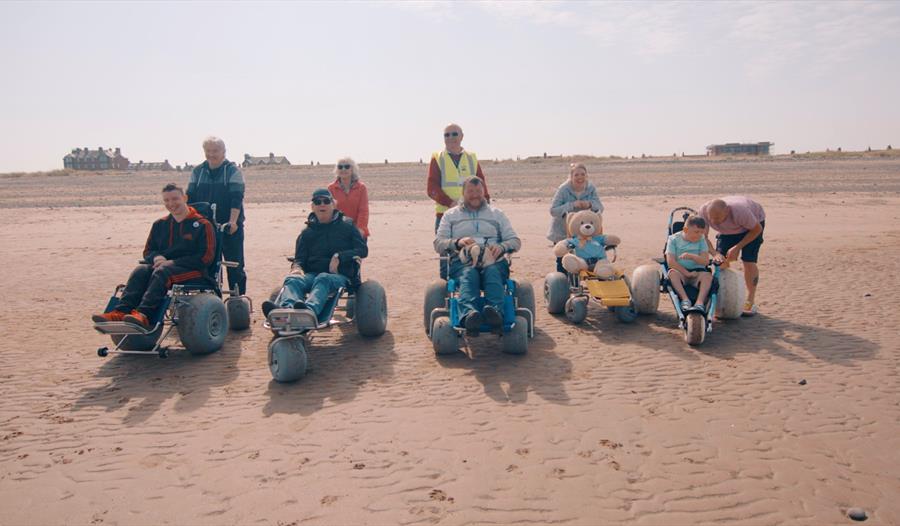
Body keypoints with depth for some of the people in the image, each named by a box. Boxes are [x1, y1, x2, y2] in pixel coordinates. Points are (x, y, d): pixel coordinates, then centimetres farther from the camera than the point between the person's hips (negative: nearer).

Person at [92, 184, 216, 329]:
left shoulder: (202, 225, -1)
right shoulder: (160, 224, 17)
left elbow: (206, 257, -8)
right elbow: (148, 251, 22)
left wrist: (173, 262, -14)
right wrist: (156, 257, -5)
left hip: (192, 270, -5)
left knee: (162, 271, -35)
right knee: (140, 270, -25)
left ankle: (143, 315, -49)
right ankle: (120, 312, -39)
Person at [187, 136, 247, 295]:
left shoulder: (233, 171, -3)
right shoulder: (197, 171, 10)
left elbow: (237, 199, -12)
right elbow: (191, 197, 9)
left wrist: (232, 221, -22)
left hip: (230, 227, -4)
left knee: (235, 265, -1)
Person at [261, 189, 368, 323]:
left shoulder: (347, 227, 19)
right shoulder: (307, 233, 26)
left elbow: (363, 250, 8)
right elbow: (300, 257, 17)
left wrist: (339, 257, -9)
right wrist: (296, 267, -9)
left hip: (339, 275, -2)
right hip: (312, 274, 3)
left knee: (323, 279, -39)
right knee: (292, 279, -32)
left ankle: (310, 309, -68)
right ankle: (287, 308, -64)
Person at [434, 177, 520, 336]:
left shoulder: (497, 214, 27)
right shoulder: (451, 215, 24)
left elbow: (515, 241, 18)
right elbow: (438, 244, 12)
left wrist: (502, 247, -6)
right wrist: (457, 242, -10)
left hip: (493, 260, 1)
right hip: (462, 261, -1)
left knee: (493, 272, -37)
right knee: (469, 275, -38)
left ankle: (495, 311, -61)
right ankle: (469, 315, -64)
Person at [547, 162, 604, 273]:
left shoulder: (591, 188, -9)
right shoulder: (563, 189, -20)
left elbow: (600, 208, -9)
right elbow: (553, 210, -24)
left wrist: (590, 204, -31)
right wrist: (572, 205, -35)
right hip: (562, 233, -3)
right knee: (562, 263, -1)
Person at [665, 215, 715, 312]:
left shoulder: (701, 240, 6)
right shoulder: (674, 239, 0)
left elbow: (706, 261, -4)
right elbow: (670, 262, -10)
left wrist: (691, 256, -23)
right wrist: (687, 273, -17)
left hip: (697, 272, 1)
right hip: (680, 272, -1)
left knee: (707, 275, -29)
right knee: (672, 272, -33)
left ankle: (700, 302, -44)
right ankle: (685, 299, -40)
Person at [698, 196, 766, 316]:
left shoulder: (740, 212, -43)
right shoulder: (704, 211, -34)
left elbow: (757, 229, -24)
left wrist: (737, 247, -27)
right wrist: (715, 253, -36)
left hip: (753, 223, -4)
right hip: (728, 230, 4)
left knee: (748, 261, -16)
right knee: (721, 260, -9)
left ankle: (750, 303, -5)